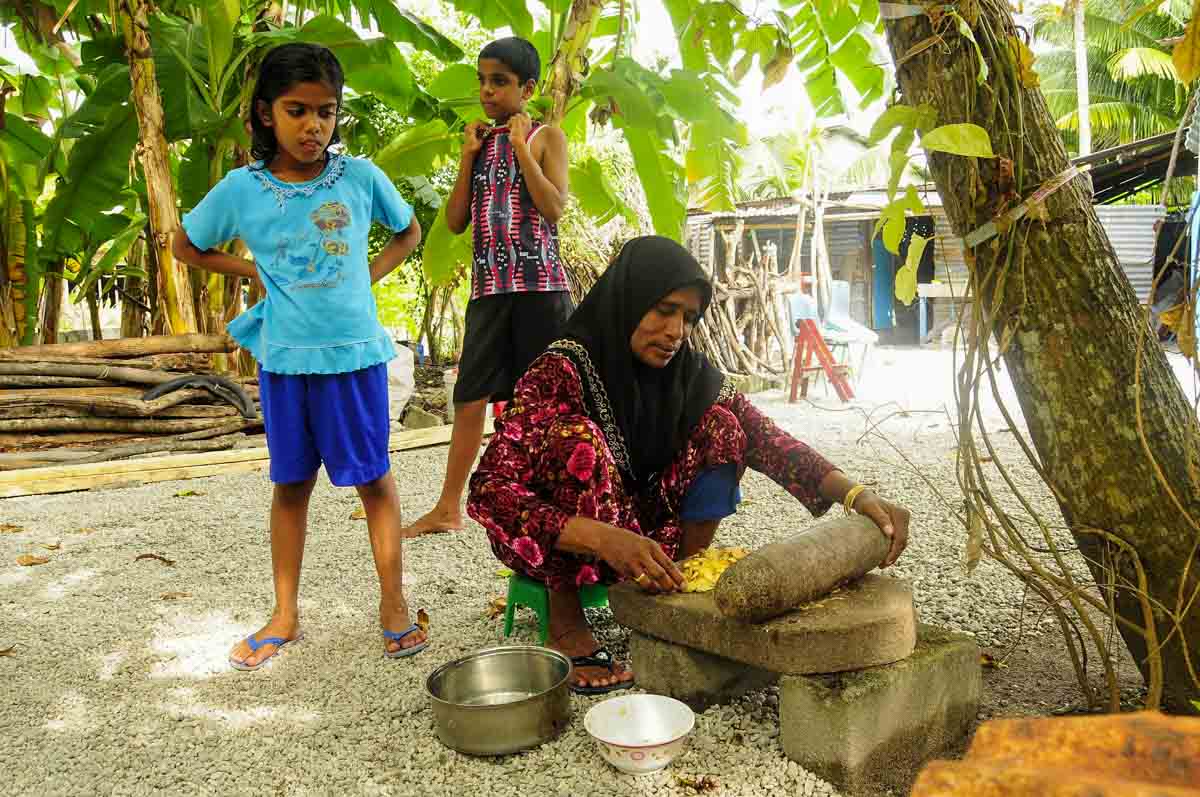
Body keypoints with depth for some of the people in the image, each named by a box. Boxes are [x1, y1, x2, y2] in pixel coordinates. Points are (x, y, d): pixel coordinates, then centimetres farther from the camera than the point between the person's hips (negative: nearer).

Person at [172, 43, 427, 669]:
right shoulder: (241, 189, -1)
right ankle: (285, 615, 23)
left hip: (355, 351, -1)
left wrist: (366, 279, 2)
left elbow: (407, 233, 15)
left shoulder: (360, 177, -3)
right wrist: (255, 272, 4)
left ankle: (392, 604, 16)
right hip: (284, 357, 1)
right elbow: (187, 247, 15)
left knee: (374, 477, 4)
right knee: (292, 483, 10)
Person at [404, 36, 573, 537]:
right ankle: (448, 508, 10)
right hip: (488, 288, 4)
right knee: (470, 397, 3)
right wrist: (468, 156, 4)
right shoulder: (478, 143, 17)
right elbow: (455, 222, 10)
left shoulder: (546, 137, 4)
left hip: (540, 285, -4)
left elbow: (554, 208, -11)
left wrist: (520, 145, -8)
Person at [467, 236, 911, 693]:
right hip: (556, 545, -4)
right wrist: (604, 539, -45)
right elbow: (489, 492, -31)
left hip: (641, 528, 4)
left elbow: (766, 438, -16)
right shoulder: (562, 372, -23)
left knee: (720, 426, -13)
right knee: (579, 439, -34)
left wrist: (856, 495, -33)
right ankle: (566, 623, -17)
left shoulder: (690, 374, -7)